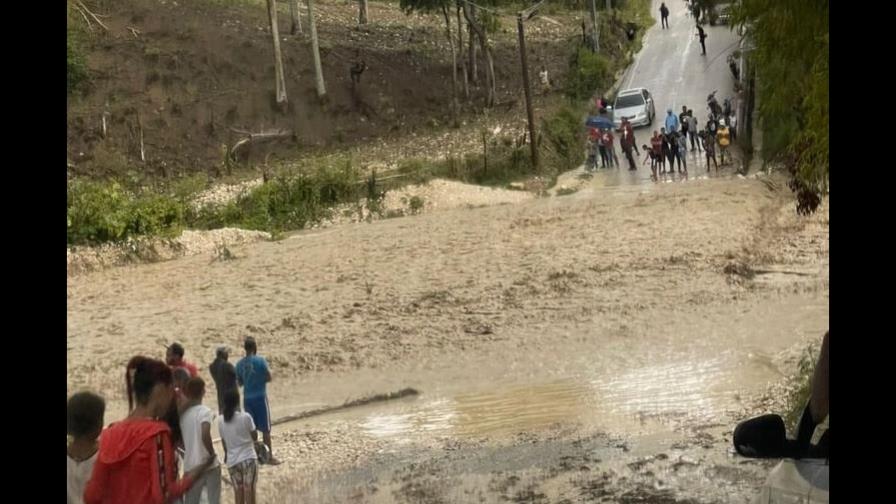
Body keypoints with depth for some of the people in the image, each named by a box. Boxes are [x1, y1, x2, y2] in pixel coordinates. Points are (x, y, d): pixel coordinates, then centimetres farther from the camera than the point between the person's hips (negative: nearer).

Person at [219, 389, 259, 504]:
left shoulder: (221, 422, 0)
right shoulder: (246, 417, -11)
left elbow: (224, 442, 9)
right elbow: (255, 437, -3)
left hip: (232, 461, 3)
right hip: (248, 458, -3)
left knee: (238, 491, 10)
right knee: (249, 489, 0)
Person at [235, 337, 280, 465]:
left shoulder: (240, 364, 2)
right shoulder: (260, 360, -12)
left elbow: (239, 382, 9)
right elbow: (268, 378, -9)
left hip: (247, 398, 4)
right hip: (260, 397, -4)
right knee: (266, 429, 3)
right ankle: (270, 456, 7)